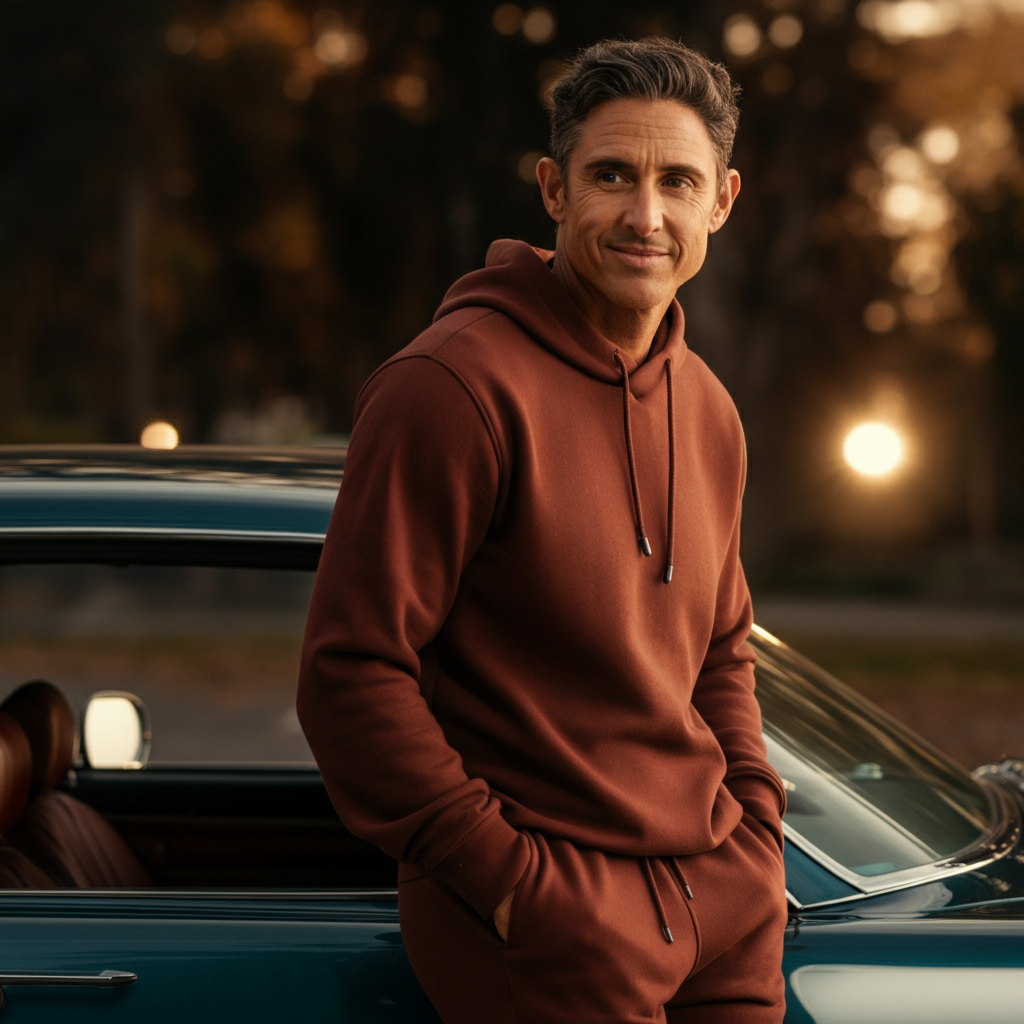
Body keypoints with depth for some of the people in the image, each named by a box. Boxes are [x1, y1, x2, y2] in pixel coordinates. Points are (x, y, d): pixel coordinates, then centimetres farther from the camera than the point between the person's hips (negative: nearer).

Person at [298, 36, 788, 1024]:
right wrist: (509, 878, -17)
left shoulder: (707, 410, 11)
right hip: (546, 915, -7)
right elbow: (352, 673, -16)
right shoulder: (454, 385, -14)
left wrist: (755, 826, 8)